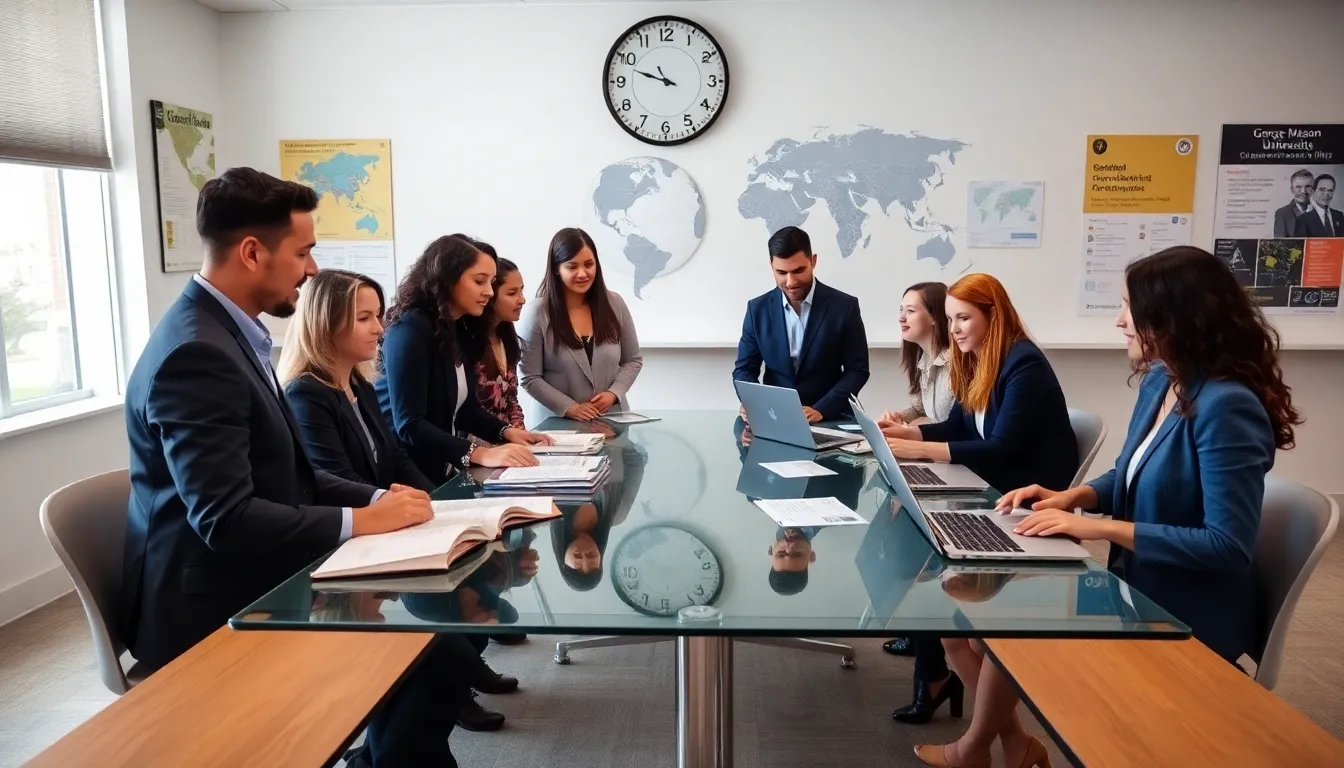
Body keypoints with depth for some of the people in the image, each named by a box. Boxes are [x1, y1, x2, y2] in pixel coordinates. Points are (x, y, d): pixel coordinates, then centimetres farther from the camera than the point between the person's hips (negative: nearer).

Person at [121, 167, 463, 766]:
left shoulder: (230, 331, 9)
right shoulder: (196, 354, -21)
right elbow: (225, 519, -26)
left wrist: (375, 498, -1)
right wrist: (360, 521, -18)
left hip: (253, 586, 9)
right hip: (215, 612, -9)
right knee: (425, 660, -15)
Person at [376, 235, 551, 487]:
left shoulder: (460, 330, 8)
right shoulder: (410, 330, -17)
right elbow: (408, 425, -24)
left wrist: (506, 431, -5)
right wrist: (480, 454, -32)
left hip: (440, 471, 8)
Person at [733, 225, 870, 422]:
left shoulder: (844, 306, -4)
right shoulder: (758, 309, 2)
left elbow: (857, 370, -3)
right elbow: (744, 369, 6)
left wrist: (821, 410, -17)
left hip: (830, 419, -1)